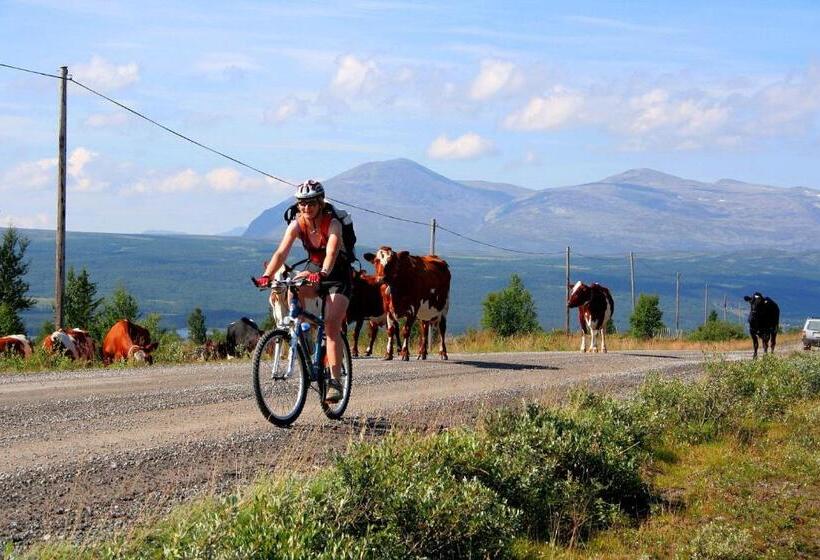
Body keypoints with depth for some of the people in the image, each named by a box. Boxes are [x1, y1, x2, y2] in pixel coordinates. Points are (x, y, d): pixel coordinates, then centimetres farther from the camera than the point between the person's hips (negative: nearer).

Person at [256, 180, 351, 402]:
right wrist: (267, 276, -43)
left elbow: (332, 252, -40)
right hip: (314, 269, 4)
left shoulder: (332, 224, -24)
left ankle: (335, 381, -15)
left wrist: (322, 274, -60)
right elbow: (281, 252, -26)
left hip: (337, 275, -4)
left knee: (331, 325, -17)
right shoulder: (297, 225, -14)